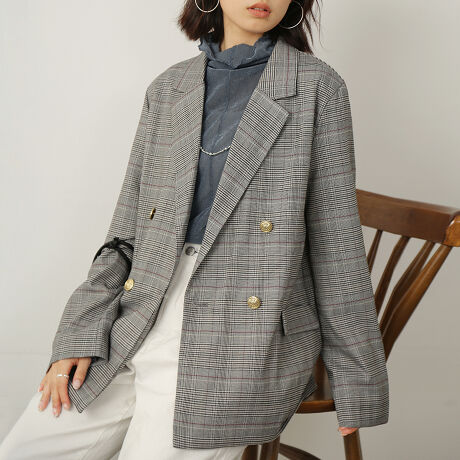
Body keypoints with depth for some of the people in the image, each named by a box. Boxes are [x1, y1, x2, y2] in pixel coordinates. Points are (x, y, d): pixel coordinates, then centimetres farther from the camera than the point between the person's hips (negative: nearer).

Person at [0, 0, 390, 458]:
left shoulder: (317, 85, 1)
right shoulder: (168, 88, 11)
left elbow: (335, 241, 0)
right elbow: (127, 229, 11)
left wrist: (357, 382, 1)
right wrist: (79, 335, 2)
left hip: (240, 336, -4)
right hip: (138, 319, 5)